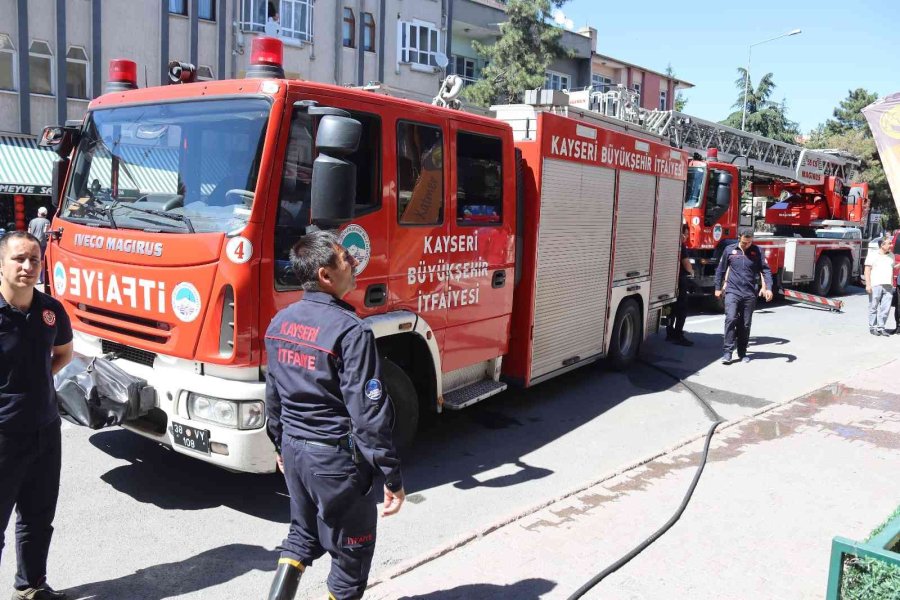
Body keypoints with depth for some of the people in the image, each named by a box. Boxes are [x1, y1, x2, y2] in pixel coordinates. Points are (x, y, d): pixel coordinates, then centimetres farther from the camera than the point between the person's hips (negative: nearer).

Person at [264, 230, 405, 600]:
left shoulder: (280, 323, 1)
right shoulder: (349, 330, -22)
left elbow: (273, 394, 11)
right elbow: (368, 413, -22)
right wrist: (392, 477, -14)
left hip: (294, 449, 7)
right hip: (335, 458, -7)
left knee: (303, 534, 27)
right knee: (351, 552, 13)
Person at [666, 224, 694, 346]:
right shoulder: (680, 245, -14)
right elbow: (686, 263, -15)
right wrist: (691, 271, 5)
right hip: (680, 279, -9)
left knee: (672, 308, 16)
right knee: (682, 309, -5)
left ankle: (670, 334, 21)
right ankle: (678, 336, -7)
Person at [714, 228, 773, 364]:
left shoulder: (757, 251, 3)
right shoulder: (729, 249, 3)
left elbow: (765, 270, 3)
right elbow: (721, 269, 11)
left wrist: (768, 288, -9)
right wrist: (718, 288, 13)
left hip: (749, 294, 1)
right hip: (732, 292, -1)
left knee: (745, 324, 6)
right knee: (730, 319, -15)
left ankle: (742, 353, 18)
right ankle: (728, 352, -12)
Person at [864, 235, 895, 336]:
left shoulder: (891, 255, 15)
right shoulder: (872, 255, -1)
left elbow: (892, 270, 22)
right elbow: (867, 270, -4)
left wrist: (892, 284, 17)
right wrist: (868, 284, -11)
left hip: (888, 286, 5)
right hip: (875, 285, -5)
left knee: (885, 308, 2)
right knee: (874, 307, 2)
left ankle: (880, 327, 10)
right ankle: (872, 327, 10)